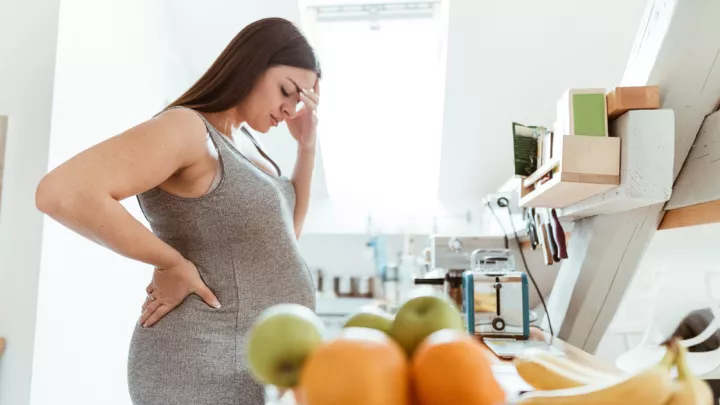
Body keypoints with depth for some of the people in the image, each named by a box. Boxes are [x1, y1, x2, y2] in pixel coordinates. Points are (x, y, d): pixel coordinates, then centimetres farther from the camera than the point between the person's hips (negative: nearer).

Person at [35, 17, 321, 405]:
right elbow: (62, 193, -30)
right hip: (206, 368, -9)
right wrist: (173, 264, -20)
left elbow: (285, 232, 12)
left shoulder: (240, 140, 9)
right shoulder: (186, 127, -17)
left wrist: (308, 143, 3)